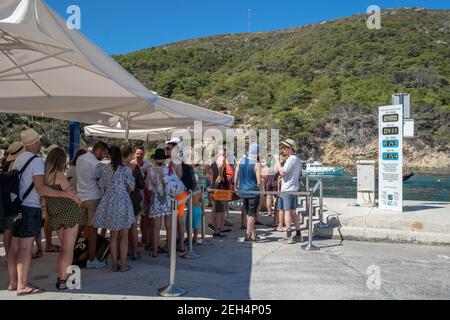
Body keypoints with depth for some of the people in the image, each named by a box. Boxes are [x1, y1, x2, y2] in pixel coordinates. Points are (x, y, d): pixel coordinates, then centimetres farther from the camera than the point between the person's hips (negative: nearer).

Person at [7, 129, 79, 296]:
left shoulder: (18, 160, 13)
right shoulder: (36, 161, -13)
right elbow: (41, 188, -20)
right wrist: (66, 194, -19)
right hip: (30, 208, -8)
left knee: (15, 246, 12)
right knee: (26, 247, -4)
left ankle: (13, 282, 21)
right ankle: (22, 286, 1)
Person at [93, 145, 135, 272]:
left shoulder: (103, 169, 2)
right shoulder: (125, 169, -9)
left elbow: (102, 188, 6)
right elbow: (131, 188, -5)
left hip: (109, 204, 4)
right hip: (123, 203, -4)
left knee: (113, 236, 13)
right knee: (124, 236, 6)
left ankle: (114, 265, 17)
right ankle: (123, 265, 9)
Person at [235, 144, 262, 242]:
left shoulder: (241, 160, 0)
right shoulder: (257, 164, -15)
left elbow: (236, 175, 5)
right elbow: (259, 181, -15)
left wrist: (235, 186, 17)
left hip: (243, 191, 5)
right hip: (253, 191, -5)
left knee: (248, 213, 17)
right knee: (252, 214, 4)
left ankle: (253, 234, 24)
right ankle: (248, 236, 6)